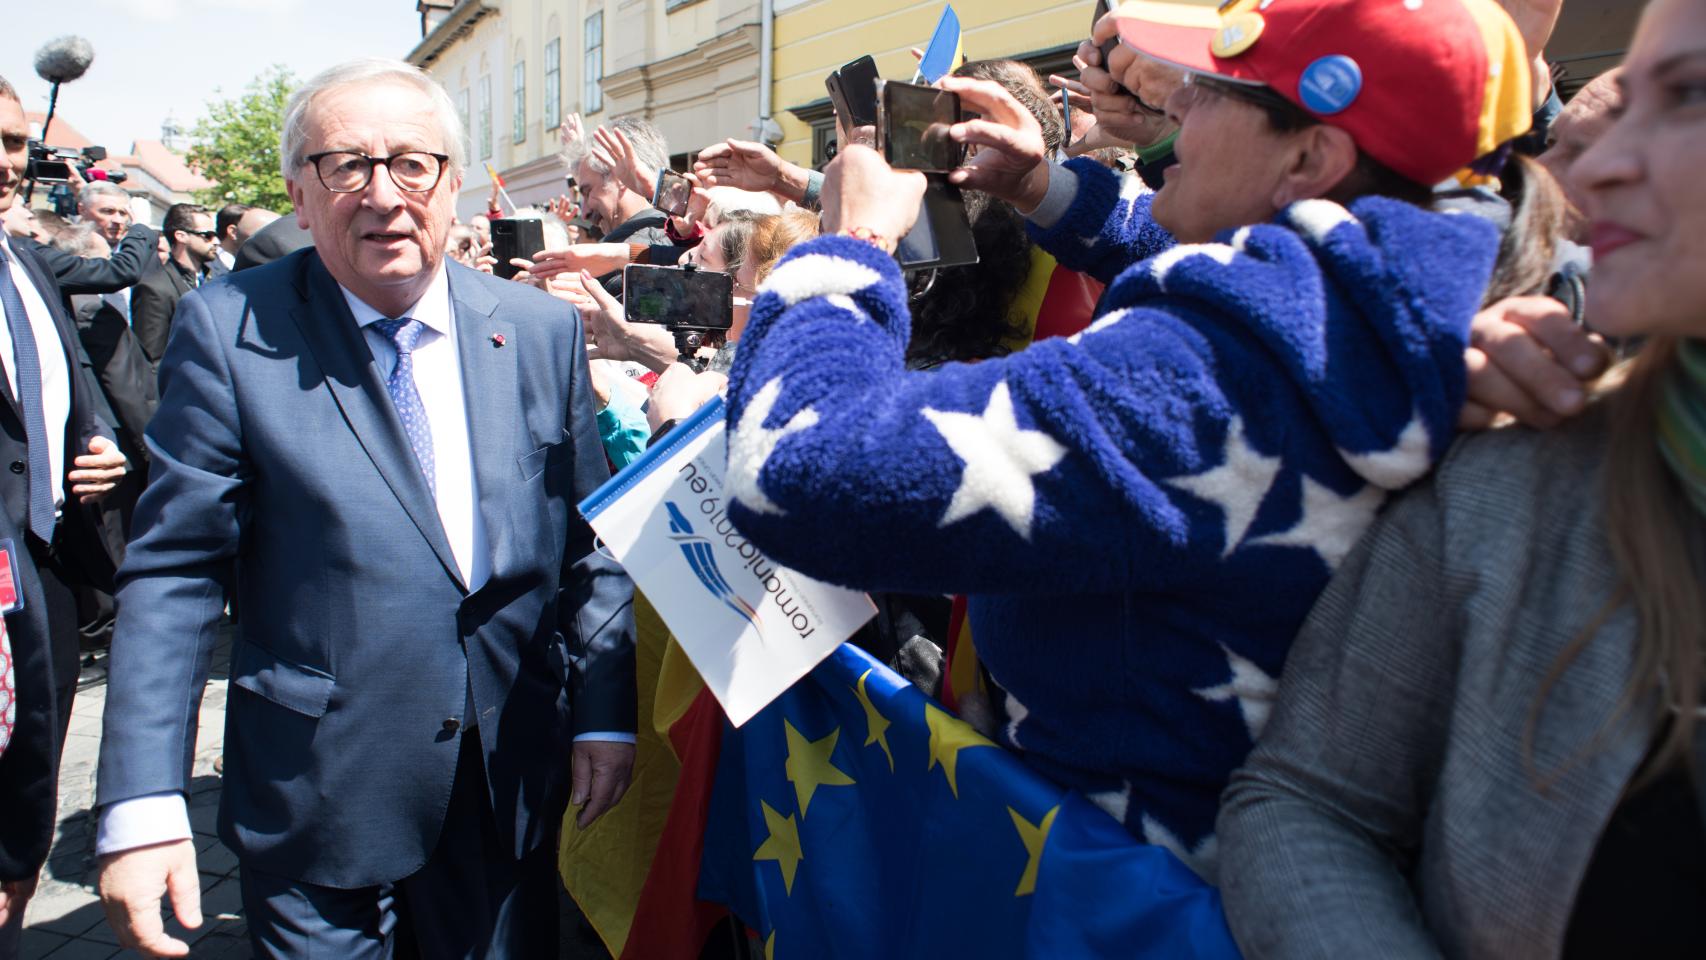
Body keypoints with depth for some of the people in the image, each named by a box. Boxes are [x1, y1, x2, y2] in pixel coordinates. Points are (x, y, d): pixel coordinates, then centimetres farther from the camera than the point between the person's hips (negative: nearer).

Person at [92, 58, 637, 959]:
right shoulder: (228, 330, -8)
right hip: (318, 804, -2)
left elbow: (590, 540, 3)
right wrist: (140, 802, -13)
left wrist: (605, 712, 0)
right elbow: (173, 572, -8)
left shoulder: (543, 329, -1)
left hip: (514, 787, 3)